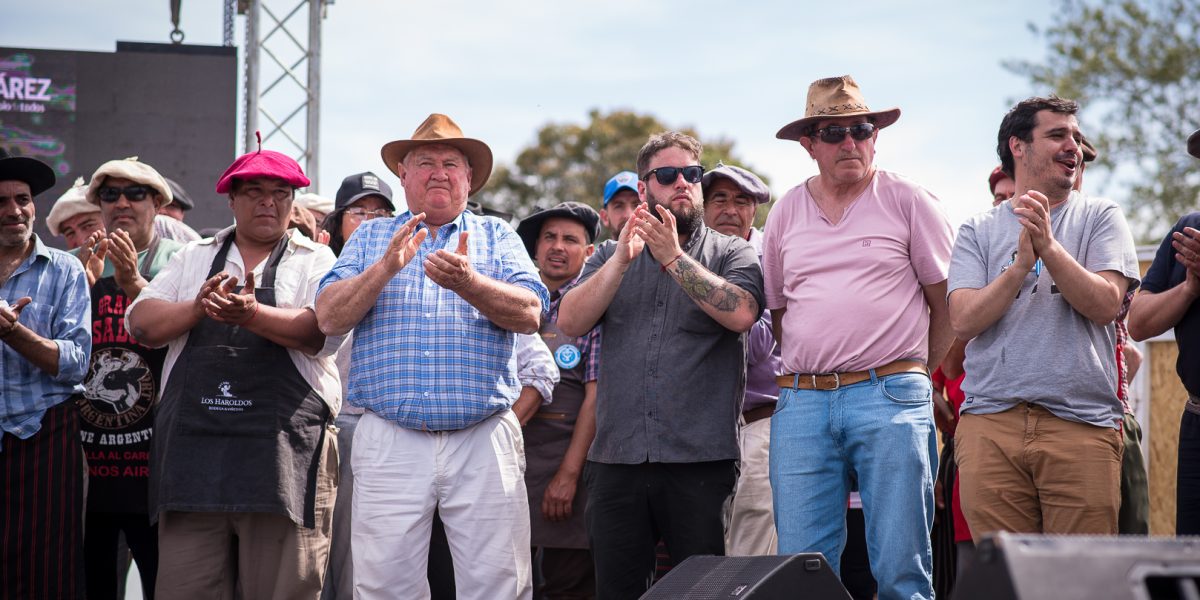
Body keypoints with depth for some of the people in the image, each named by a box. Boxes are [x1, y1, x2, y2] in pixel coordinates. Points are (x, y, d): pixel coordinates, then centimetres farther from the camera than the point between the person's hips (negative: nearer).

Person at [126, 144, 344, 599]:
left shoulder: (316, 262, 10)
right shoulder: (193, 259, 20)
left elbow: (324, 331, -9)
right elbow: (141, 322, 8)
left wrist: (252, 315, -24)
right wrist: (198, 307, -10)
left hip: (284, 454, -2)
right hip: (193, 451, 3)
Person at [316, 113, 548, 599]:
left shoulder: (497, 236, 13)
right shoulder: (370, 238, 15)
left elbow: (529, 315, -3)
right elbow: (329, 318, 1)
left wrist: (469, 284, -21)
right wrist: (385, 269, -14)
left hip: (484, 443, 0)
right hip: (390, 444, 1)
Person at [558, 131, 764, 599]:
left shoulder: (731, 254, 8)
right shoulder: (609, 256, 16)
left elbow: (740, 314, -12)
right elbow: (570, 322, 1)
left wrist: (674, 257, -14)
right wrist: (622, 260, -11)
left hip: (701, 459, -2)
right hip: (616, 457, 3)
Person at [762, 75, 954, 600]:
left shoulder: (908, 201, 4)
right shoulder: (786, 212, 14)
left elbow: (946, 305, 7)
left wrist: (911, 375, 9)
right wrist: (813, 369, 13)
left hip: (890, 399, -3)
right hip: (802, 403, 3)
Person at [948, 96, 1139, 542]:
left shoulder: (1100, 217, 12)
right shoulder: (979, 231, 13)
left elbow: (1104, 305, -3)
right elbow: (964, 321, 0)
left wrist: (1049, 246, -13)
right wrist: (1022, 263, -11)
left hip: (1082, 424, 0)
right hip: (991, 425, 1)